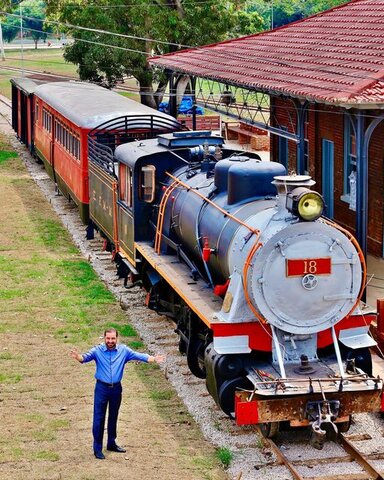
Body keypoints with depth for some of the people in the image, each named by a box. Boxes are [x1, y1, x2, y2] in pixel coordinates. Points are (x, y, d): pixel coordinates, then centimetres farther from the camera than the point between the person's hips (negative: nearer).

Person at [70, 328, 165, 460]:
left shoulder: (123, 350, -3)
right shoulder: (97, 350, -10)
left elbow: (138, 355, -11)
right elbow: (86, 357, -24)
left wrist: (152, 359, -27)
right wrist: (78, 357, -49)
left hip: (116, 388, 3)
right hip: (102, 388, -3)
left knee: (113, 417, 17)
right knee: (99, 418, -2)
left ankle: (111, 443, 33)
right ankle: (97, 448, 6)